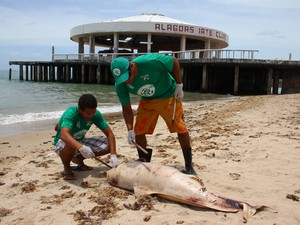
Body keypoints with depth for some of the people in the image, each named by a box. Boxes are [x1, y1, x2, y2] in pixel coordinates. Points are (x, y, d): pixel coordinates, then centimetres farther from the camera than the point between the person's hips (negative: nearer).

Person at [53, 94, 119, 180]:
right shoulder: (71, 113, -31)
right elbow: (64, 135, -48)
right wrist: (81, 147, -64)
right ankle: (66, 167, -6)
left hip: (80, 141, 5)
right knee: (70, 145, -41)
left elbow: (109, 133, -17)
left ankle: (78, 159, 9)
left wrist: (113, 155, -30)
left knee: (108, 145, -13)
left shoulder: (95, 114, -16)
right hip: (63, 143, -5)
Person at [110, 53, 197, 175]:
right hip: (146, 101, 4)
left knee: (181, 129, -5)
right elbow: (126, 108, -11)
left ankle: (189, 166, 9)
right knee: (138, 131, -4)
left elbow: (174, 61, -19)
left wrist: (179, 85, -18)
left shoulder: (149, 61, -35)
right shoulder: (120, 85, -19)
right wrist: (130, 130, -21)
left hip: (168, 96, -4)